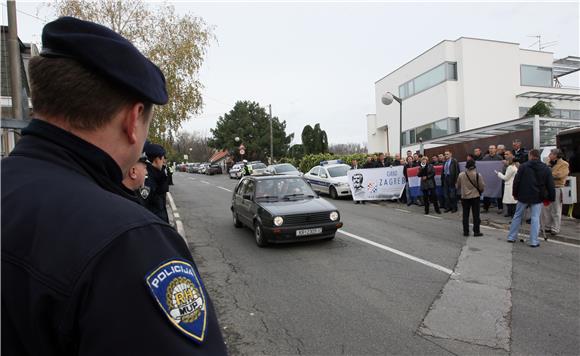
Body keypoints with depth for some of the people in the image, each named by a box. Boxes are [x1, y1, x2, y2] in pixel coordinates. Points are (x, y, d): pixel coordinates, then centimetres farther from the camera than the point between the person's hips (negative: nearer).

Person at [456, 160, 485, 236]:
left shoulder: (461, 175, -5)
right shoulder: (477, 175, -11)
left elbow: (457, 186, 4)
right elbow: (482, 186, -6)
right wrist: (480, 192, 15)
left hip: (464, 197, 2)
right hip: (475, 196, -2)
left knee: (465, 215, 9)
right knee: (476, 215, 5)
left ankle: (466, 231, 11)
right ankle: (476, 231, 7)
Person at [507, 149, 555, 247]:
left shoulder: (523, 166, -5)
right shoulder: (546, 169, 2)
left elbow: (516, 181, -5)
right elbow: (550, 185, 3)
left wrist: (515, 194, 5)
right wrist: (551, 198, 11)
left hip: (523, 196, -1)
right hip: (538, 198, 1)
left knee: (517, 216, 11)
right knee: (535, 218, 3)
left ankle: (511, 237, 16)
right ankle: (534, 241, 3)